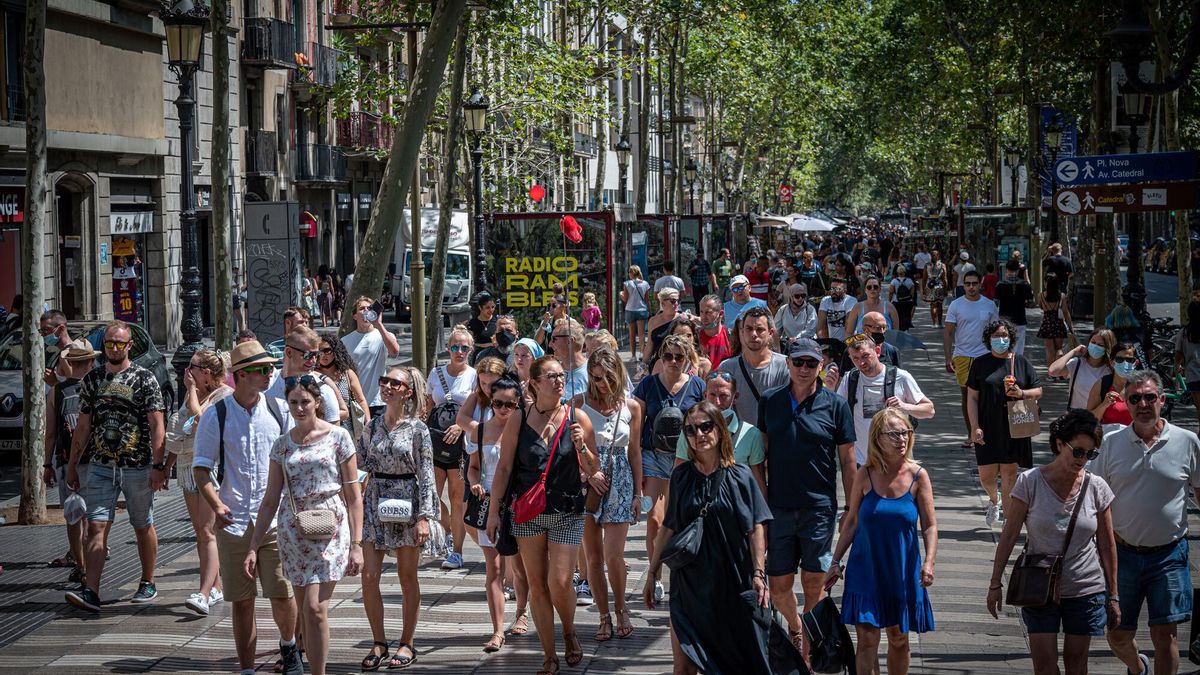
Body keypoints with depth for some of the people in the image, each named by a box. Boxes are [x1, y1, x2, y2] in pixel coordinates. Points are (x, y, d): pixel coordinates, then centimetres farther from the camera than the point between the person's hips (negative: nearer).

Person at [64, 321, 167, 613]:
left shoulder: (144, 379, -3)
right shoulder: (92, 379, 8)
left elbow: (157, 426, -6)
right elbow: (83, 426, 12)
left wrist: (158, 465, -13)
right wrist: (72, 464, 10)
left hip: (138, 467, -3)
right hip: (101, 466, 3)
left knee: (143, 527, 9)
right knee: (97, 527, -8)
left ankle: (148, 584, 25)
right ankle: (91, 592, -15)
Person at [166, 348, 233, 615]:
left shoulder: (225, 394, -9)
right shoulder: (192, 394, 16)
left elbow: (199, 417, -23)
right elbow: (177, 434, 23)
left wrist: (192, 389, -10)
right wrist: (167, 465, 20)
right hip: (189, 466, 8)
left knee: (207, 532, -15)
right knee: (200, 532, 9)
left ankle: (204, 594, -21)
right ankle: (215, 588, 17)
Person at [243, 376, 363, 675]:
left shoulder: (338, 437, -1)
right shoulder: (283, 444, 9)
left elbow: (353, 495, -1)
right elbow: (270, 499, 11)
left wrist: (356, 544, -7)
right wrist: (253, 546, 5)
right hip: (293, 529, 4)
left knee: (315, 608, -14)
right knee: (305, 611, 7)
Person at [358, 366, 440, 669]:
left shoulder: (418, 429, -5)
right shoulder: (373, 426, 8)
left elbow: (426, 475, -7)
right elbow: (361, 462, 16)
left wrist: (424, 517, -13)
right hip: (374, 504, 4)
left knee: (407, 577, 5)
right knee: (369, 577, -3)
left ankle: (407, 644, 15)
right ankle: (379, 642, 9)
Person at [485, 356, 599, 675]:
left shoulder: (577, 418, -1)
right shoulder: (518, 421, -1)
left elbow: (593, 470, 3)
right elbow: (504, 468, 4)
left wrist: (581, 446, -16)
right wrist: (493, 510, 1)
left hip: (567, 514, -1)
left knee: (559, 582, -9)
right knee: (537, 585, 3)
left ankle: (570, 633, 20)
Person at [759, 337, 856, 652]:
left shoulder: (835, 405, -2)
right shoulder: (770, 401, 5)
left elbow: (848, 460, 2)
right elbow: (762, 452, 12)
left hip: (819, 508, -2)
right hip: (778, 507, 2)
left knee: (814, 583, 1)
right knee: (779, 585, 7)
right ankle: (795, 628, 36)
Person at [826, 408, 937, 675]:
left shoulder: (918, 476, -5)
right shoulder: (865, 475, -4)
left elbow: (930, 525, -3)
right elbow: (851, 522, 5)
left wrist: (929, 562, -16)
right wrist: (835, 561, 5)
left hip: (903, 571, 0)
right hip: (866, 569, 0)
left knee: (898, 638, 12)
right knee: (867, 640, -6)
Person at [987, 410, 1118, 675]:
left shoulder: (1097, 488, -4)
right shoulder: (1030, 482, -10)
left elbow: (1107, 545, 3)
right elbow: (1009, 536, -4)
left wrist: (1113, 596, 6)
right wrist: (995, 584, -3)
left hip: (1085, 590, 1)